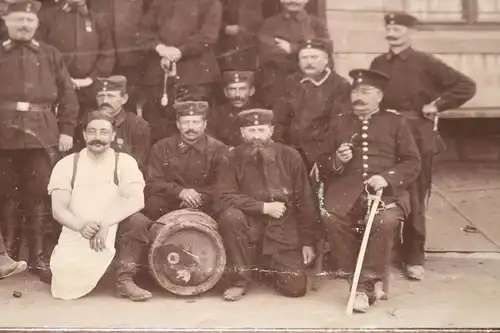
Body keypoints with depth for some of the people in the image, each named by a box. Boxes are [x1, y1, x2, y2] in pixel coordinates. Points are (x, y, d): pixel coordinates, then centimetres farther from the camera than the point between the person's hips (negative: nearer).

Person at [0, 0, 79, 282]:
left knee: (40, 195, 1)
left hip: (43, 136, 0)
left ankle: (39, 256, 11)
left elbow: (68, 95, 8)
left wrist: (67, 130, 1)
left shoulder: (51, 55, 10)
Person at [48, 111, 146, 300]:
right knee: (67, 288, -20)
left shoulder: (125, 162, -1)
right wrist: (80, 225, -28)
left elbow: (136, 201, -17)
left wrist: (106, 223, -31)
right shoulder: (66, 164, 2)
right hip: (75, 239, 0)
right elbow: (58, 209, -6)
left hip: (113, 236, 0)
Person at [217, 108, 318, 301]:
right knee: (230, 216, -33)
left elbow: (305, 201, -2)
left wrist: (308, 242, -3)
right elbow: (226, 197, -14)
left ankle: (273, 265, 24)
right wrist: (264, 207, -21)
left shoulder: (289, 156, -6)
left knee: (296, 288, -13)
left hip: (284, 231, 0)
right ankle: (241, 280, -14)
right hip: (251, 226, 0)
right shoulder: (235, 158, -6)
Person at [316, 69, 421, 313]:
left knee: (386, 222, -33)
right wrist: (336, 162, -6)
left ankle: (366, 285, -21)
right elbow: (322, 163, 18)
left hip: (386, 189, -2)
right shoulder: (340, 123, 20)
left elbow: (412, 163, 6)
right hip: (347, 189, 2)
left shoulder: (395, 123, 14)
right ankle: (351, 274, -12)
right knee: (331, 218, -30)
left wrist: (387, 177, -12)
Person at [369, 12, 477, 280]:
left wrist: (436, 105, -7)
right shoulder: (377, 64, 8)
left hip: (417, 137, -3)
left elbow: (467, 86, -6)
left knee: (414, 200, 2)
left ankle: (414, 259, 14)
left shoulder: (425, 62, -4)